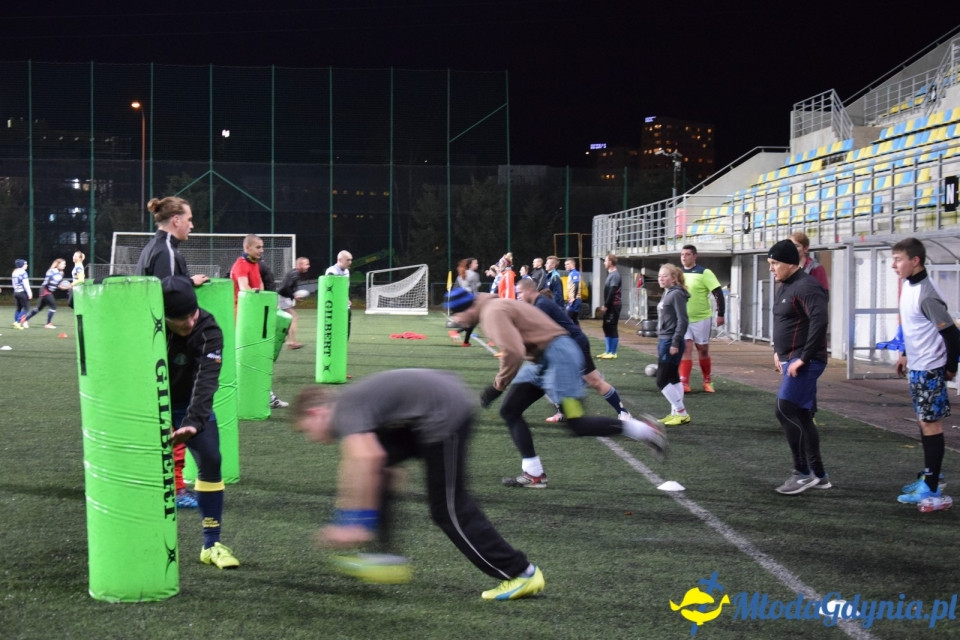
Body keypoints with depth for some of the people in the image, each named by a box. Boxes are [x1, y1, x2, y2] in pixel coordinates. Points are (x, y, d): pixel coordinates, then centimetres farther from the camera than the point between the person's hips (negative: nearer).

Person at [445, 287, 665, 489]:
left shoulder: (493, 312, -17)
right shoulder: (492, 308, 15)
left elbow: (514, 353, -27)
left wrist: (497, 387, -16)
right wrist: (500, 383, 19)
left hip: (557, 355, -11)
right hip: (541, 359, 11)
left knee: (577, 424, -10)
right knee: (509, 411, 9)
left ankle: (642, 430, 2)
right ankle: (534, 474, 11)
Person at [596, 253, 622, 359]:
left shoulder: (615, 275, -14)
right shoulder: (610, 274, 16)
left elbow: (612, 292, -20)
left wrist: (606, 305, -17)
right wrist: (605, 305, 13)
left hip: (613, 305, -10)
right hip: (609, 305, 10)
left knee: (613, 328, -6)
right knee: (606, 327, 11)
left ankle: (613, 353, -3)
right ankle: (608, 351, 16)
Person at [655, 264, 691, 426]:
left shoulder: (677, 294, -14)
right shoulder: (666, 294, 15)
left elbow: (682, 321, -20)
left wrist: (675, 343, -22)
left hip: (671, 342, -10)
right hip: (665, 341, 10)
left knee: (662, 380, -7)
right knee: (672, 379, 12)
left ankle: (682, 413, 0)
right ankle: (675, 413, 17)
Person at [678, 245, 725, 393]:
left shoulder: (704, 273, -10)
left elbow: (718, 293, -12)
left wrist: (720, 314, -17)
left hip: (701, 318, -3)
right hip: (683, 319, 3)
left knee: (703, 349, 8)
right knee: (686, 349, -7)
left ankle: (707, 380, 25)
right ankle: (684, 382, -10)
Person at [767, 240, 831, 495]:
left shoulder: (805, 287, -16)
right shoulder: (784, 287, 15)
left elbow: (819, 322, -26)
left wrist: (803, 358, -24)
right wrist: (779, 352, 17)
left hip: (805, 362, -10)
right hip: (791, 360, 10)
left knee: (785, 410, -14)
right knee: (801, 416, 11)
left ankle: (803, 473, -7)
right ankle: (819, 474, 17)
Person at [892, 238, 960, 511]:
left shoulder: (926, 294, -23)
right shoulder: (908, 286, 6)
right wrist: (906, 355, 23)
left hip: (929, 369, -9)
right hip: (916, 367, 9)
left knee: (931, 424, -5)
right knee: (924, 422, 17)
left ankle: (931, 489, -2)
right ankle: (931, 476, 30)